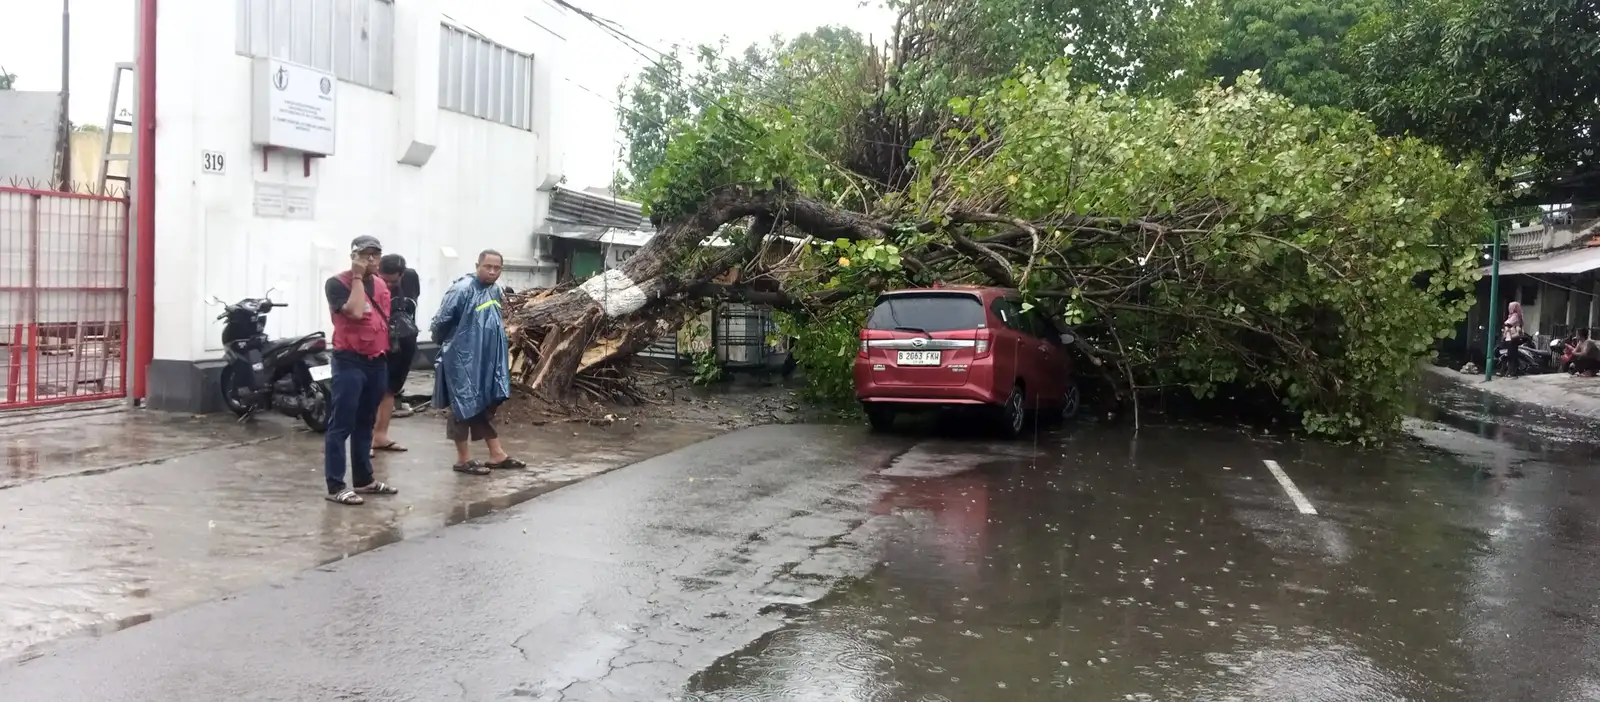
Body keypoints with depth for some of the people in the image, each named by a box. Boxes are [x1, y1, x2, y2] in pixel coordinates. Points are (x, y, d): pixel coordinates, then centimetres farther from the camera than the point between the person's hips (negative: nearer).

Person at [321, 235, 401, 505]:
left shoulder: (381, 286, 13)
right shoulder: (337, 283, -9)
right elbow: (355, 311, -24)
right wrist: (357, 277, -15)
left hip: (377, 362, 7)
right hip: (349, 362, -7)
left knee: (365, 423, 15)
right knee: (341, 424, -6)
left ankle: (364, 478, 24)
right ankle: (336, 486, -4)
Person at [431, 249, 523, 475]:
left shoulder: (495, 290, 8)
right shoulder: (462, 289, -19)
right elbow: (441, 321, -16)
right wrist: (444, 343, -1)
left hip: (488, 360, 9)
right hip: (463, 360, -9)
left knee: (487, 405, 15)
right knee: (464, 407, 1)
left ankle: (497, 455, 23)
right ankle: (463, 460, 10)